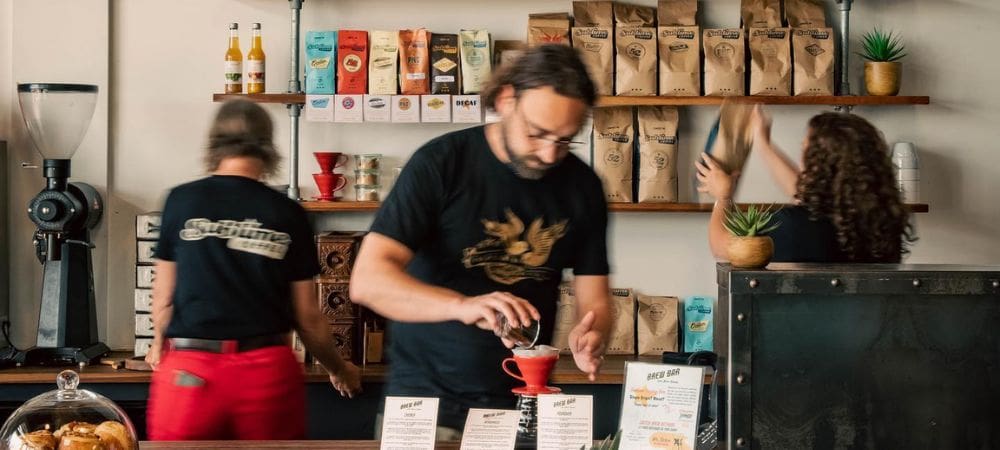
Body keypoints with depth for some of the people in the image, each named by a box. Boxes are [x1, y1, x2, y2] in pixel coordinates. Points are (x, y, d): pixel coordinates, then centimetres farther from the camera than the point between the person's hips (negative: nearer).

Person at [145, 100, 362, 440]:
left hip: (191, 370, 0)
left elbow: (164, 294, 9)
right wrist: (339, 369, 23)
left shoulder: (182, 201, 1)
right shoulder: (288, 215, 2)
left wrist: (160, 344, 30)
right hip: (267, 372, 1)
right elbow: (307, 315, 6)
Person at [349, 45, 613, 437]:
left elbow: (595, 297, 4)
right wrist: (463, 305, -36)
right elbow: (367, 280, -21)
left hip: (522, 405, 4)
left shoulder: (582, 185, 0)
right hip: (426, 397, -3)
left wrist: (590, 336, -19)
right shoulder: (442, 162, -13)